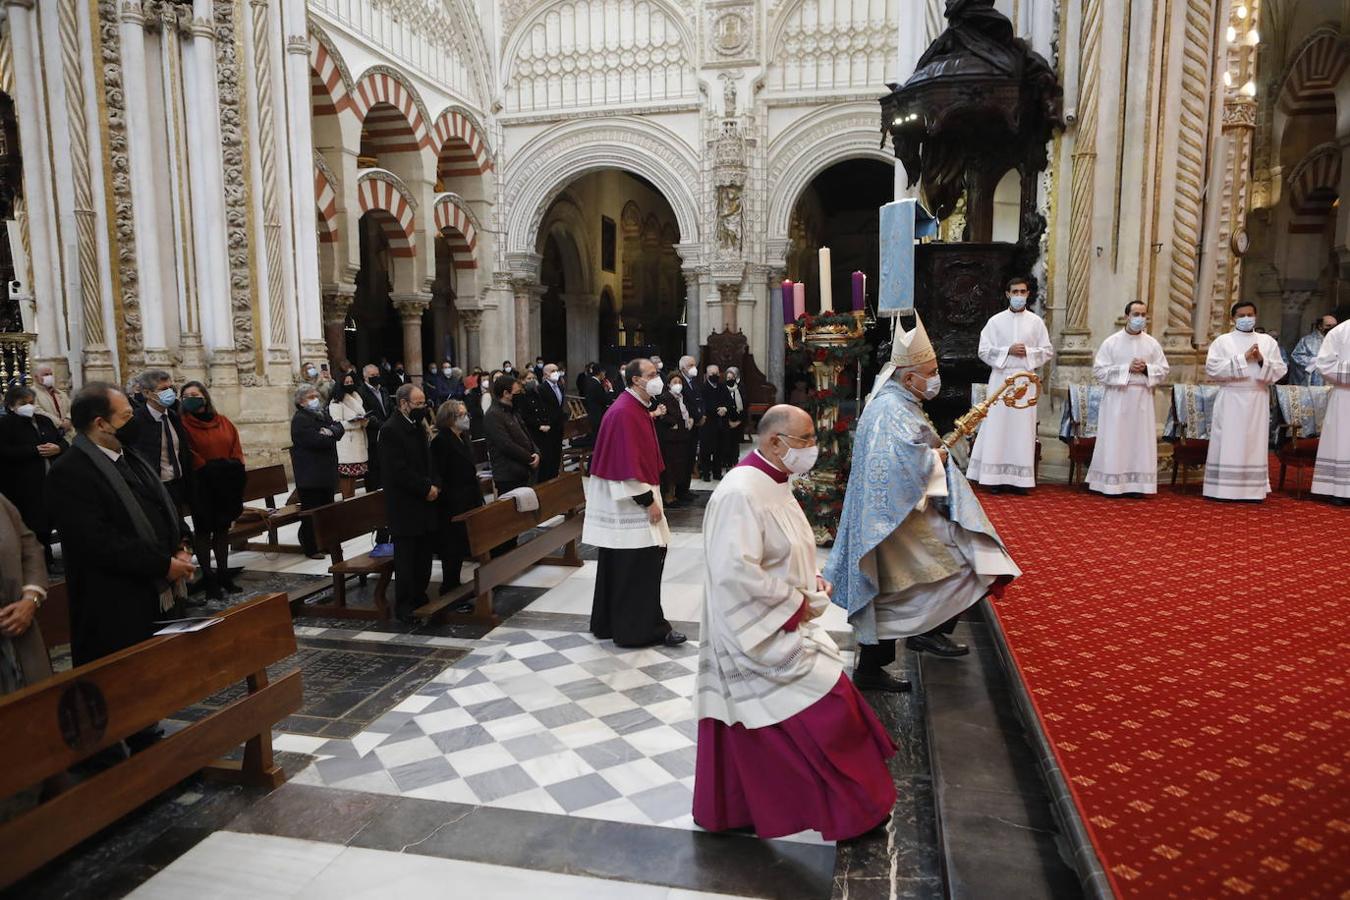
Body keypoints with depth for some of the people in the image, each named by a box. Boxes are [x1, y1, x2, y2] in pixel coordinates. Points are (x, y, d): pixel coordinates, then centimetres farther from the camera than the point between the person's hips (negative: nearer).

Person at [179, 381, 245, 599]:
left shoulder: (224, 423, 9)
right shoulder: (185, 425, -6)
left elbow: (237, 449, 8)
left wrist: (232, 467, -7)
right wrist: (208, 468, -18)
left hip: (227, 484, 5)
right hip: (201, 486, -5)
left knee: (223, 528, 12)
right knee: (203, 530, 2)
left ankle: (223, 573, 22)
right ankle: (208, 578, 7)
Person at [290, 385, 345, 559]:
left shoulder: (322, 414, 16)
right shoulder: (300, 419, -12)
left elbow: (340, 429, 5)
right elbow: (316, 440, -23)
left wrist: (330, 431, -15)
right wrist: (331, 436, -5)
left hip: (327, 471, 8)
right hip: (310, 474, -8)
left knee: (327, 508, 15)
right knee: (311, 511, -2)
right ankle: (311, 548, 5)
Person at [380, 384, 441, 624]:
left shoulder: (418, 426, 13)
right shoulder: (391, 430, -15)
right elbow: (398, 470, -21)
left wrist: (435, 484, 2)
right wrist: (426, 488, -15)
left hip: (424, 503, 8)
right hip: (405, 506, -8)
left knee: (425, 555, 13)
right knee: (406, 558, 1)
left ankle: (419, 597, 25)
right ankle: (403, 606, 10)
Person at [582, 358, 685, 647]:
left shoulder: (637, 409, 13)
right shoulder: (624, 412, -18)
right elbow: (628, 462, -22)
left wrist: (649, 496, 17)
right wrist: (648, 501, -19)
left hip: (631, 498, 10)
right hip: (629, 501, -10)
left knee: (621, 565, 14)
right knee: (640, 564, -4)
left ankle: (610, 622, 23)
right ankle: (643, 628, 4)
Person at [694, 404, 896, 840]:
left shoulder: (774, 484, 8)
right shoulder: (740, 494, -24)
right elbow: (735, 571, -31)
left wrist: (811, 578, 3)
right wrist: (796, 602, -21)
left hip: (781, 626, 10)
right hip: (762, 634, -10)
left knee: (751, 731, 19)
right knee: (827, 704, -2)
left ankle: (727, 811, 35)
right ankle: (852, 808, 17)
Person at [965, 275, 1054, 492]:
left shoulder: (1036, 322, 8)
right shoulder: (996, 321, 4)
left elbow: (1048, 351, 7)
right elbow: (984, 350, 0)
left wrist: (1028, 352, -9)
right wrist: (1008, 351, -12)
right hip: (1001, 378, -1)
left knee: (1022, 428, 0)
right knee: (997, 426, -3)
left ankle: (1019, 479, 4)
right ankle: (995, 477, 0)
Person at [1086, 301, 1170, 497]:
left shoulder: (1152, 344, 7)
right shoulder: (1111, 342, 0)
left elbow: (1163, 371, 8)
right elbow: (1098, 371, -6)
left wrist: (1147, 369, -12)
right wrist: (1126, 368, -14)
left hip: (1142, 400, 3)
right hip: (1117, 399, -2)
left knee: (1140, 441, 3)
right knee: (1115, 442, -2)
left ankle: (1137, 485, 8)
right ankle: (1112, 485, 2)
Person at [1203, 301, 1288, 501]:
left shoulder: (1268, 341, 12)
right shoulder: (1222, 341, 5)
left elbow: (1280, 371, 7)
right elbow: (1212, 368, -9)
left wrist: (1262, 360, -11)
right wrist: (1243, 358, -13)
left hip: (1258, 401, 3)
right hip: (1231, 400, -2)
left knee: (1254, 444, 3)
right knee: (1228, 445, -4)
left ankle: (1253, 490, 6)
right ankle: (1224, 489, -2)